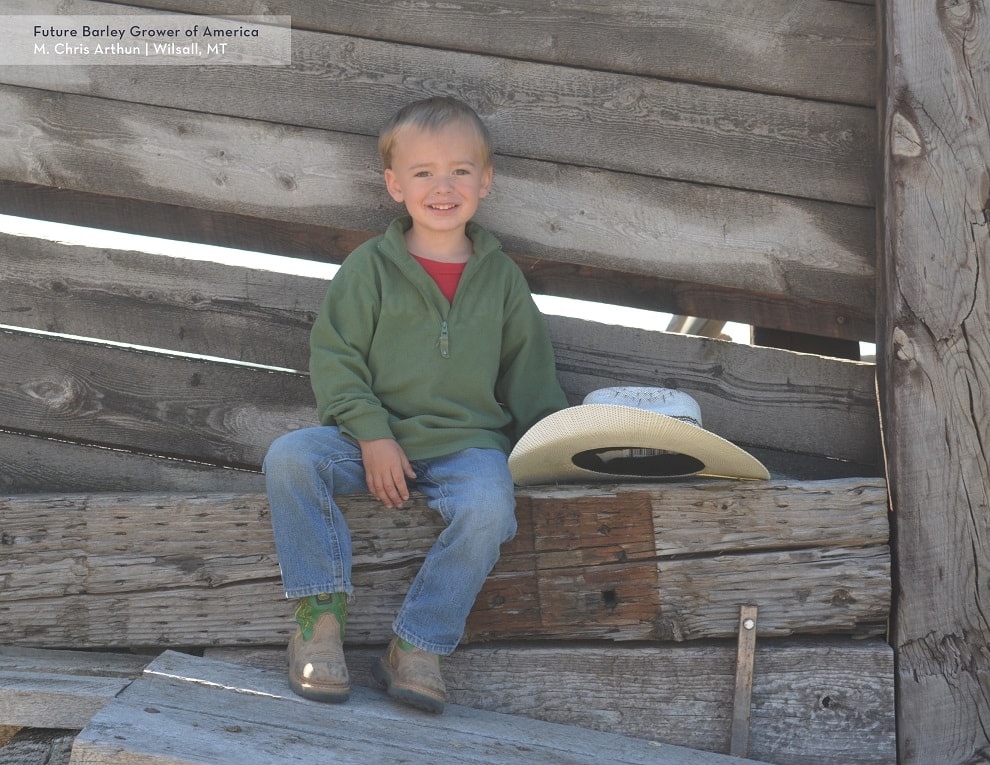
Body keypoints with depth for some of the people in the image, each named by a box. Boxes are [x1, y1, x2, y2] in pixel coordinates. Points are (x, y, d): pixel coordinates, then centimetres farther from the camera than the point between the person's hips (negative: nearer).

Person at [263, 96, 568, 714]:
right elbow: (334, 357, -1)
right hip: (373, 436, 0)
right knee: (290, 457, -26)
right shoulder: (370, 267, 3)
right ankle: (321, 613, -18)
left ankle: (418, 646, -19)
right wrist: (372, 436, -13)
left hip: (466, 442, 0)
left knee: (489, 508, -32)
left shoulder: (500, 276, 10)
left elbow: (529, 373, 17)